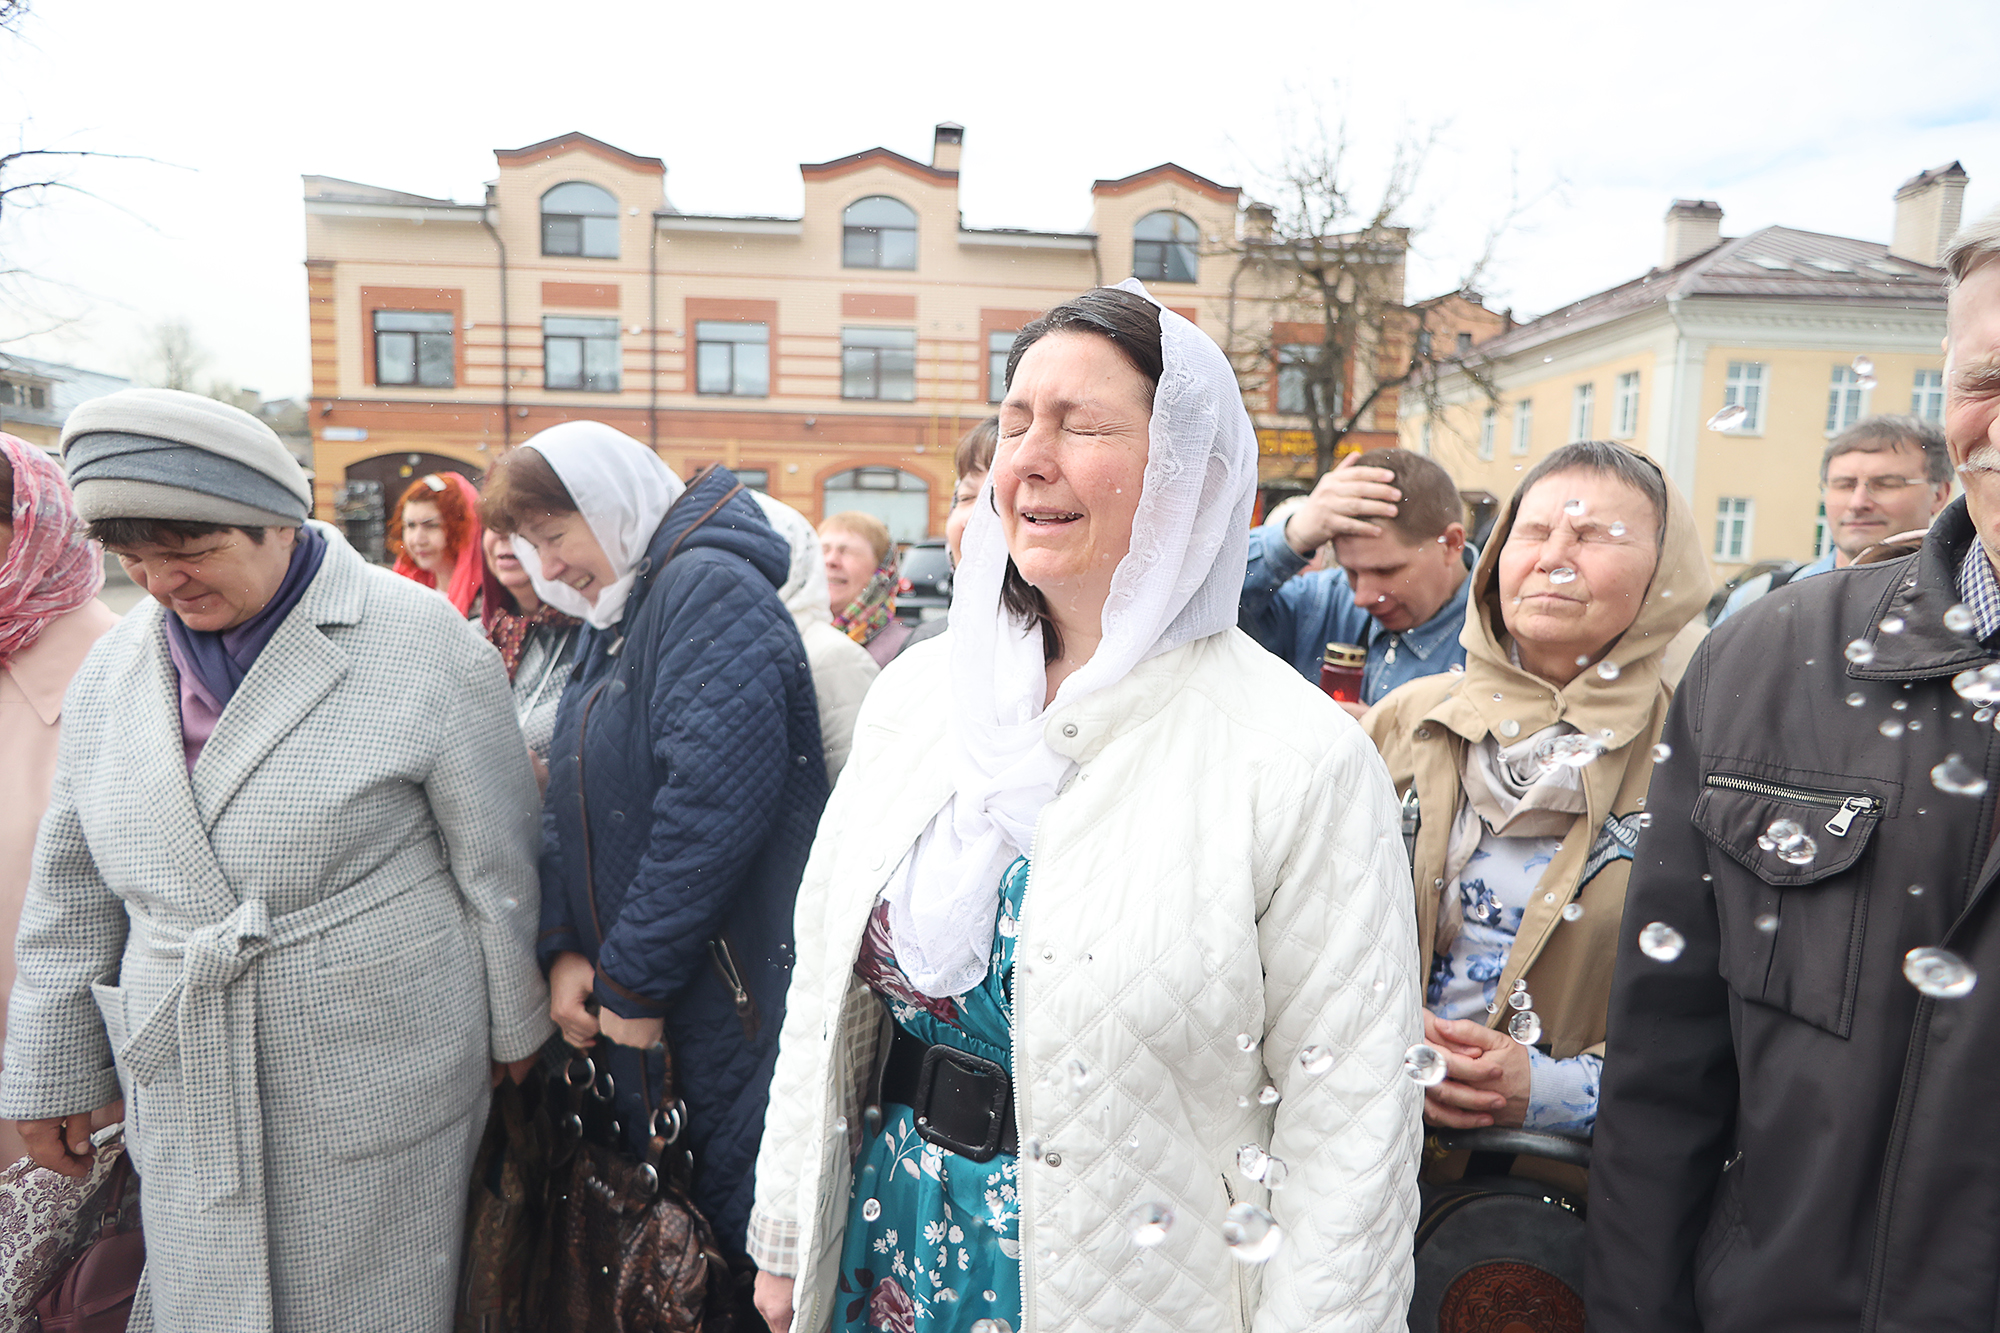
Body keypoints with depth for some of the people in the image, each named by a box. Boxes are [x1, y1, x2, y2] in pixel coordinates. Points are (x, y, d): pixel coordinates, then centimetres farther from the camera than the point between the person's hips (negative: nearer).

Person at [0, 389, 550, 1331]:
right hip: (186, 1100, 5)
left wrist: (516, 1028, 1)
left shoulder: (420, 643, -11)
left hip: (378, 1078, -4)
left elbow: (496, 862, -5)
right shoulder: (113, 670, 6)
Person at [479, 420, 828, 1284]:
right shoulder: (610, 617, 15)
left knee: (736, 1224, 4)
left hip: (729, 1004, -9)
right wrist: (562, 949, 0)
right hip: (628, 1013, 9)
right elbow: (568, 801, 13)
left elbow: (716, 801, -24)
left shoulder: (708, 589, -14)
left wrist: (633, 979, -16)